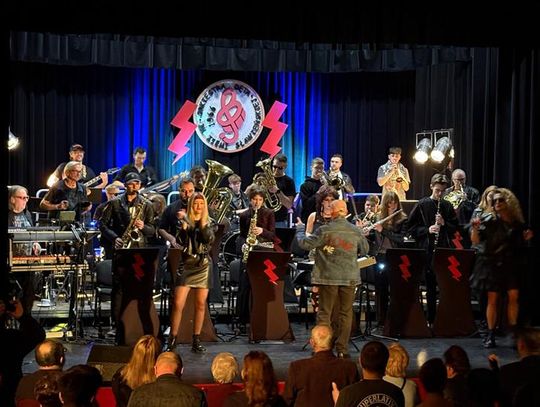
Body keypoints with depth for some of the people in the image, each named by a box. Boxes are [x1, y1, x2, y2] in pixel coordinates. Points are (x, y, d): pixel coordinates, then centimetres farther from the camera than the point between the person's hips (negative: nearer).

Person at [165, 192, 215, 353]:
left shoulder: (208, 223, 9)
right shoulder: (185, 221, 5)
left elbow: (209, 239, -9)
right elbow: (180, 241, -8)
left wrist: (203, 223, -15)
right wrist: (184, 228, -22)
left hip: (203, 266, 2)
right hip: (186, 266, -2)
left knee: (201, 305, 3)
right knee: (178, 304, -9)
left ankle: (196, 340, 11)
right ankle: (172, 339, 0)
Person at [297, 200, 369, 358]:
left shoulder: (325, 230, -11)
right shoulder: (356, 231, 0)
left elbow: (305, 244, -7)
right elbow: (365, 250, 13)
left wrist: (300, 229, 10)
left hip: (329, 277, -2)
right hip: (349, 278, 2)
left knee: (324, 313, 6)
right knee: (345, 314, 10)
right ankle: (342, 349, 12)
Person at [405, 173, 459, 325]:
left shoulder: (447, 206, 9)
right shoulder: (422, 205, 0)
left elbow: (455, 228, 12)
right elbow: (409, 228, 0)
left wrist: (444, 224, -7)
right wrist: (427, 230, -13)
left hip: (445, 250, 2)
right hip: (427, 250, -2)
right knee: (431, 285, 3)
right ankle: (431, 319, 12)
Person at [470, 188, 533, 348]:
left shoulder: (518, 224, 5)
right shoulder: (490, 221, -3)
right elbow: (476, 241, -9)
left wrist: (525, 238, -2)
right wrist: (475, 228, -27)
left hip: (512, 264, 2)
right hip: (492, 263, -2)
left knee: (514, 296, -7)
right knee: (493, 299, -1)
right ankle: (490, 335, 5)